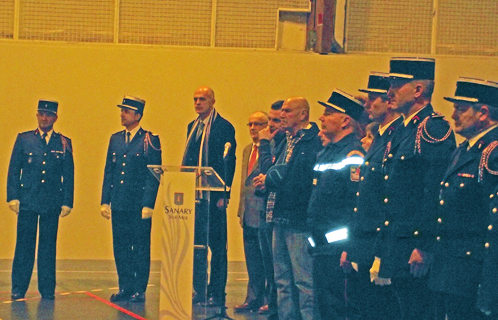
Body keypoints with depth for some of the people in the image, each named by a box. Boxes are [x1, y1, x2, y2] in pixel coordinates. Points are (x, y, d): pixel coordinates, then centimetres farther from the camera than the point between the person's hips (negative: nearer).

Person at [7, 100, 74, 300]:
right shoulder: (23, 139, 7)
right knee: (24, 246, 0)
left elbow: (69, 176, 8)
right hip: (27, 201, -1)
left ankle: (47, 290, 11)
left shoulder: (64, 143, 8)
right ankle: (18, 289, 7)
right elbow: (13, 171, 6)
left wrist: (67, 202, 2)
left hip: (52, 203, 1)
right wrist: (13, 197, -3)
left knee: (48, 246, 4)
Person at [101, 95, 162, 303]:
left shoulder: (150, 141, -3)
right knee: (120, 247, 8)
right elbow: (108, 171, 15)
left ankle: (139, 290, 7)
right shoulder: (115, 139, 13)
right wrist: (105, 201, 8)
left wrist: (148, 205, -13)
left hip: (139, 205, -5)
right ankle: (125, 288, 16)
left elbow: (154, 175, -6)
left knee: (140, 248, 0)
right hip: (118, 204, 5)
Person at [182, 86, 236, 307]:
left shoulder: (224, 127, -7)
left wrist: (224, 195, -16)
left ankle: (217, 293, 4)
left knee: (217, 245, -1)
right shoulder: (192, 127, 16)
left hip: (213, 195, -7)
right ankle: (199, 291, 18)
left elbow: (228, 162, -11)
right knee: (196, 244, 10)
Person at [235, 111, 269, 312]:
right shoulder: (247, 150, 19)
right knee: (252, 259, 13)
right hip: (249, 213, 9)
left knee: (266, 257, -2)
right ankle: (254, 298, 20)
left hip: (264, 212, -9)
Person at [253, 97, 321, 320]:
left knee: (304, 280, -6)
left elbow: (302, 179, -21)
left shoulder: (313, 142, -13)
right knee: (283, 279, 14)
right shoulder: (287, 141, 18)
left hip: (299, 219, -10)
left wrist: (269, 180, -12)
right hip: (281, 218, 10)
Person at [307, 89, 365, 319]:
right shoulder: (326, 152, 17)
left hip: (339, 247, -10)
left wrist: (349, 249, -24)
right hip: (322, 246, 10)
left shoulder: (353, 154, -13)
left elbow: (357, 203, -20)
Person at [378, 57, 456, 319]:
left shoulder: (434, 129, -12)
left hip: (416, 247, -9)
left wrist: (423, 248, -22)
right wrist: (384, 246, 19)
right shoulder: (402, 130, 18)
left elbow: (435, 194, -19)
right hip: (396, 246, 9)